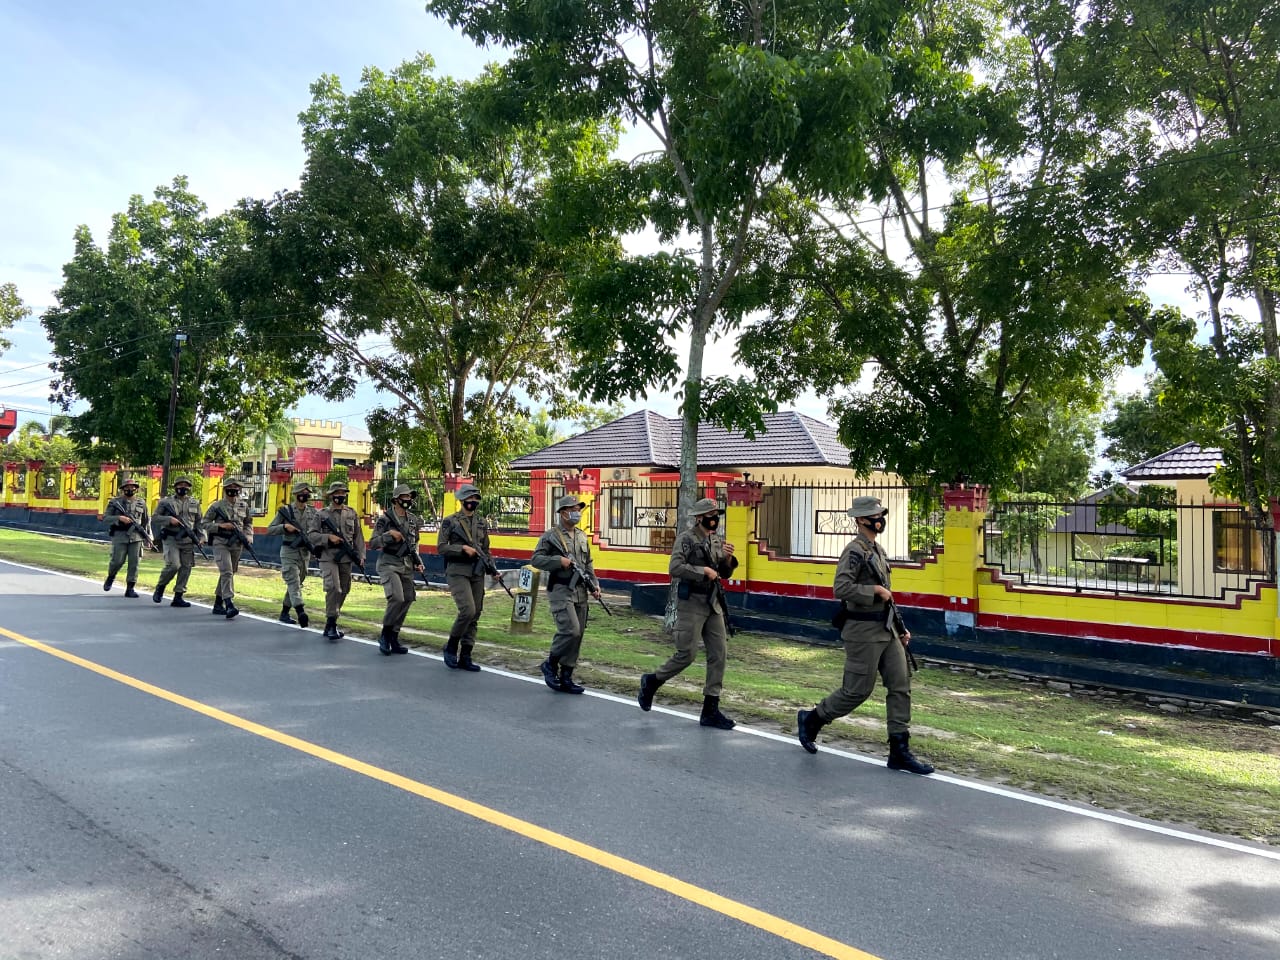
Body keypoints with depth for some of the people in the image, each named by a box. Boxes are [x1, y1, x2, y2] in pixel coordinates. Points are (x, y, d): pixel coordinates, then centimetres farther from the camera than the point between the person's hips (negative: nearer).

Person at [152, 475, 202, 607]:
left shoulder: (195, 503, 12)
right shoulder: (165, 502, 3)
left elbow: (199, 522, 15)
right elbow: (155, 518, 1)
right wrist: (169, 519, -15)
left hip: (188, 540, 4)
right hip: (170, 539, -4)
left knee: (186, 568, 0)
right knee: (173, 565, -17)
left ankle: (178, 597, 7)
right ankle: (160, 587, 10)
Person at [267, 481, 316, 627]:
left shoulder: (313, 511, 7)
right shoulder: (285, 510, -2)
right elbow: (269, 530, -1)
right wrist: (284, 527, -17)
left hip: (305, 553, 5)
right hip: (289, 551, -5)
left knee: (297, 583, 12)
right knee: (293, 582, -15)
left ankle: (284, 613, 25)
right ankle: (301, 613, -28)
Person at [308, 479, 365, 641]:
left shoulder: (352, 514, 11)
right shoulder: (321, 514, 3)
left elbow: (358, 537, 10)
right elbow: (312, 535, -1)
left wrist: (361, 556, 2)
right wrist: (328, 538, -16)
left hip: (346, 559, 4)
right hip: (328, 558, -4)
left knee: (343, 591, 9)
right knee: (333, 588, -18)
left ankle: (331, 625, 24)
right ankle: (331, 624, -11)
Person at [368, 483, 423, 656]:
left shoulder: (413, 520, 10)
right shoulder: (385, 519, -7)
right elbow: (372, 544, -9)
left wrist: (418, 561, 11)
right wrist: (389, 535, -22)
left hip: (407, 566, 7)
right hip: (389, 564, -6)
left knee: (407, 601, 4)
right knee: (397, 598, -20)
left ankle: (394, 637, 17)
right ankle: (385, 634, -1)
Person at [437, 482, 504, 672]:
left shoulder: (481, 524, 14)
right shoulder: (450, 522, -1)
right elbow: (441, 548, -7)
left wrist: (493, 570, 4)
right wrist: (463, 548, -16)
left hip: (477, 574, 6)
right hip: (458, 572, -6)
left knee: (475, 616, 4)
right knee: (467, 610, -19)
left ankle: (465, 657, 11)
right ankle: (451, 647, 2)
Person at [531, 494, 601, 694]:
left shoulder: (582, 537, 16)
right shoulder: (550, 536, -4)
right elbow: (535, 559, -8)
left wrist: (594, 585, 9)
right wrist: (559, 560, -18)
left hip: (580, 592, 7)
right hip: (561, 591, -7)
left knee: (577, 636, 5)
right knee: (571, 630, -18)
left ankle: (565, 678, 14)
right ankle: (550, 664, 5)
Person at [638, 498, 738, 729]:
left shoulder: (717, 541, 12)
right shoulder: (686, 539, -8)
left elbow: (725, 574, 18)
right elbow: (675, 567, -20)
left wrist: (728, 558, -2)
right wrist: (704, 571, -18)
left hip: (713, 604, 7)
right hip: (691, 603, -7)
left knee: (719, 654, 1)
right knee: (686, 654, -6)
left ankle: (710, 710, 8)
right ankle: (652, 681, 20)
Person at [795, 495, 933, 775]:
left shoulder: (878, 550, 14)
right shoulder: (855, 551, -15)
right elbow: (841, 589, -27)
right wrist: (876, 590, -20)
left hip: (885, 630, 9)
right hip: (863, 632, -9)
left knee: (901, 686, 3)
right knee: (857, 690, -1)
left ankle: (900, 751, 8)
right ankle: (811, 719, 20)